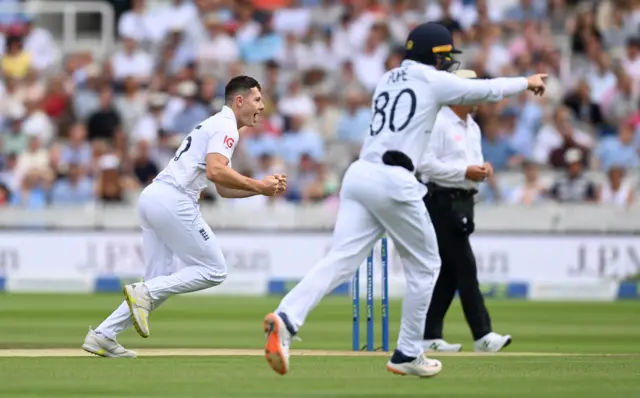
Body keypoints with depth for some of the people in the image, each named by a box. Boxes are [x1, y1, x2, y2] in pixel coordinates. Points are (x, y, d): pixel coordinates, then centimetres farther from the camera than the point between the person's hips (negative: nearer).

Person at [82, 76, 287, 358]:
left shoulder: (215, 125, 29)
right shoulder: (226, 126, -3)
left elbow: (223, 189, 31)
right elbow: (215, 172, -20)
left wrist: (262, 186, 19)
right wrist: (257, 186, -12)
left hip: (151, 197, 10)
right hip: (173, 201, -10)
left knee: (160, 284, 9)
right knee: (214, 271, -4)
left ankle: (103, 335, 2)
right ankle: (145, 293, -14)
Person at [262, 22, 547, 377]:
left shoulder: (387, 80, 24)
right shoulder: (433, 81, 5)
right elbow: (487, 90, 14)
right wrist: (526, 82, 30)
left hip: (359, 174, 6)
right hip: (392, 180, -6)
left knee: (340, 260, -9)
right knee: (424, 265, 13)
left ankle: (286, 320, -33)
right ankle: (407, 354, 15)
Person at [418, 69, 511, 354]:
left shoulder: (473, 128, 18)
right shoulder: (438, 124, -12)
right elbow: (425, 164, -19)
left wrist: (483, 169, 2)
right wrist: (465, 171, -20)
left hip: (463, 202, 9)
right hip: (442, 200, -9)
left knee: (448, 272, 8)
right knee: (464, 268, -11)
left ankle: (429, 336, 11)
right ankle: (482, 335, -11)